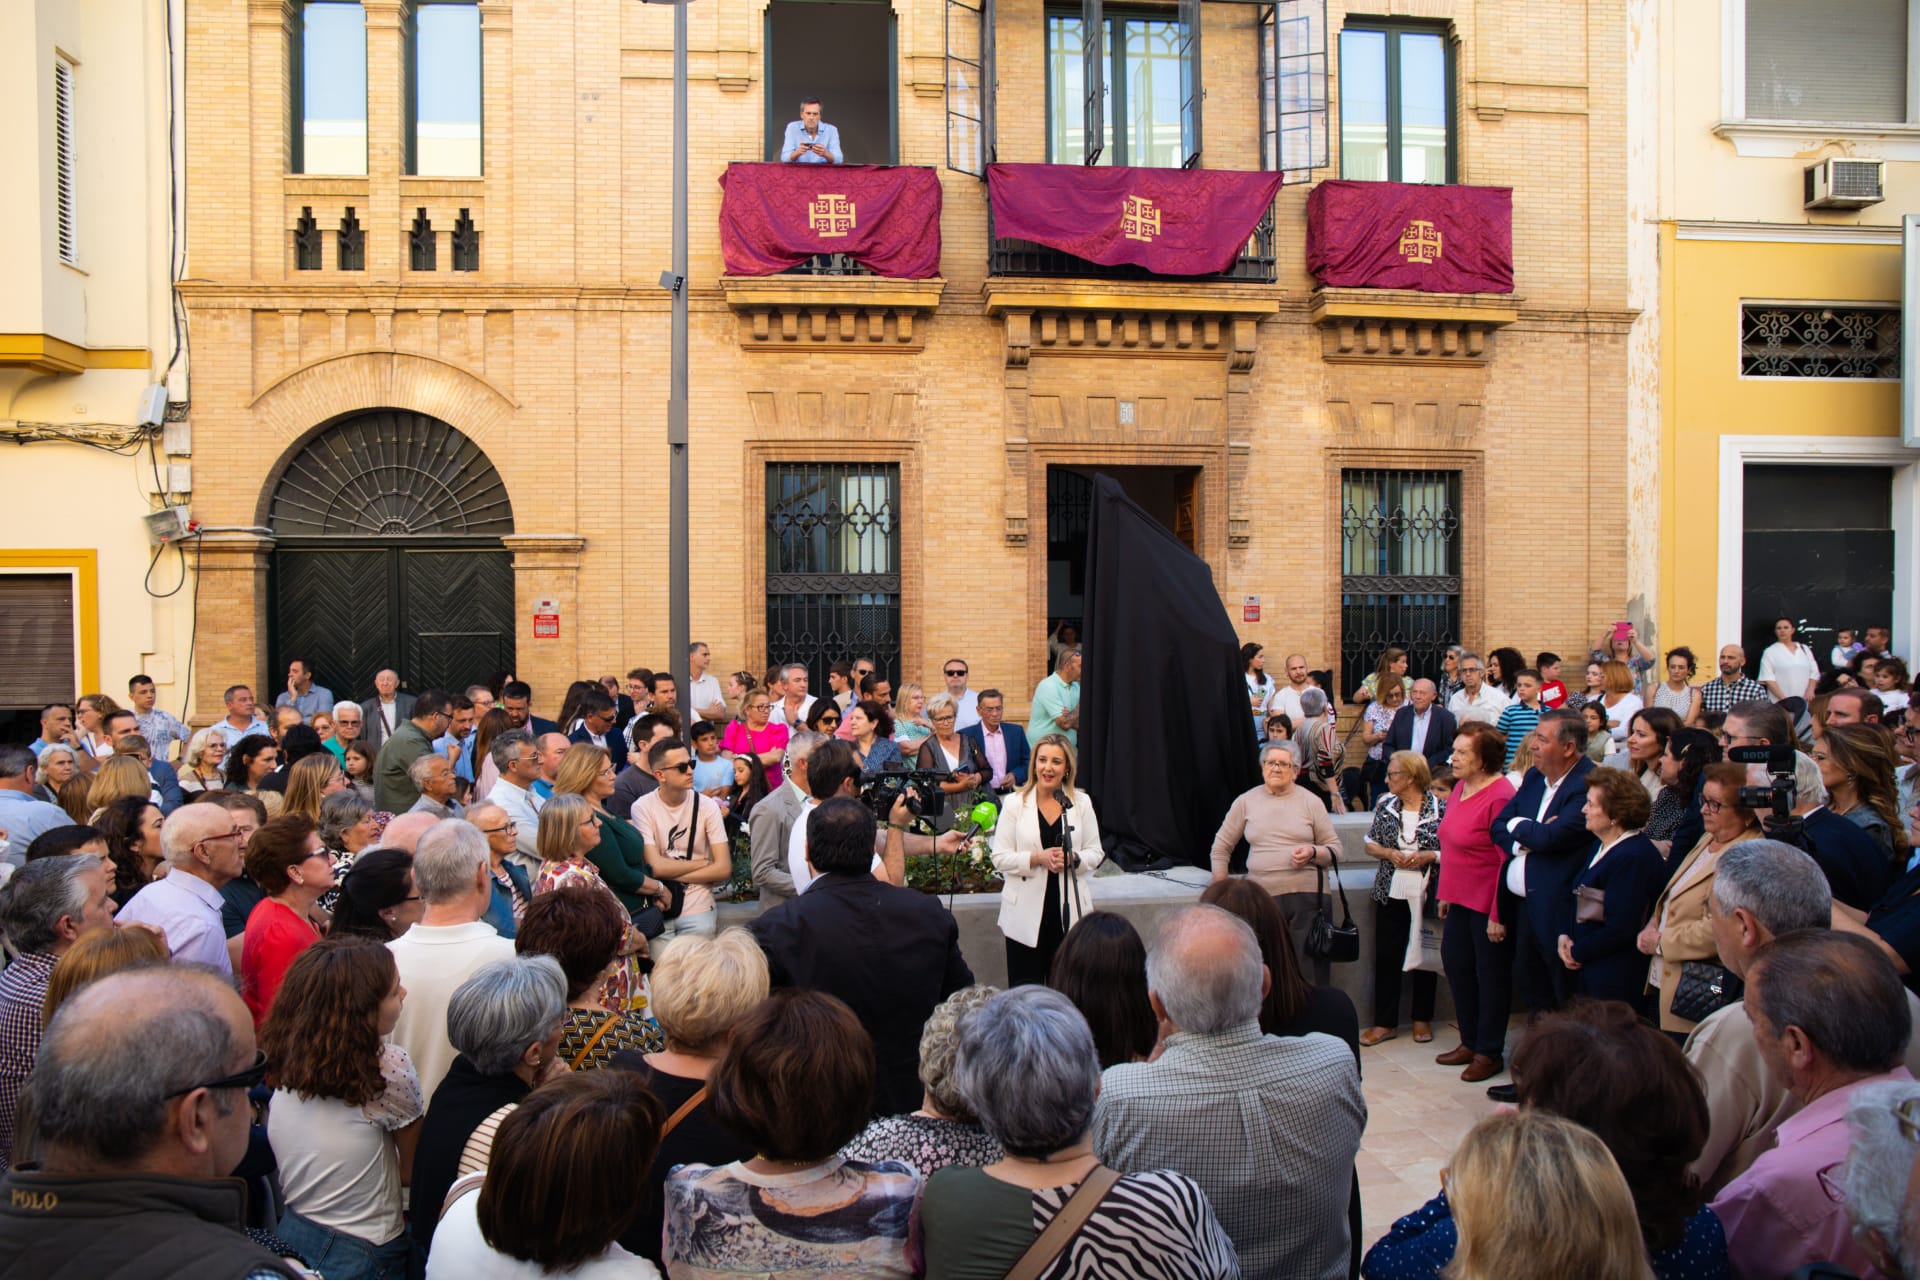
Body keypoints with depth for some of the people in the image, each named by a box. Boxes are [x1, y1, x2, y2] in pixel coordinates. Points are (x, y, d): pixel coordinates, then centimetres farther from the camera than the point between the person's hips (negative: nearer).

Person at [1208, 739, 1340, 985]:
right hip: (1262, 896, 1)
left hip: (1307, 894, -1)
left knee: (1311, 970, -5)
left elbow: (1335, 849, 10)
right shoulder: (1246, 801, 10)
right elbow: (1221, 847, 16)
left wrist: (1313, 853, -11)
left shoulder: (1311, 802, 8)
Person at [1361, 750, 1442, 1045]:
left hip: (1426, 894, -3)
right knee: (1386, 956, 4)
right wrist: (1389, 853, -9)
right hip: (1390, 893, 3)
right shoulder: (1386, 805, 3)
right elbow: (1370, 843, 10)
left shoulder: (1440, 808, -8)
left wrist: (1428, 856, -18)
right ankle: (1385, 1022, 13)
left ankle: (1422, 1019, 26)